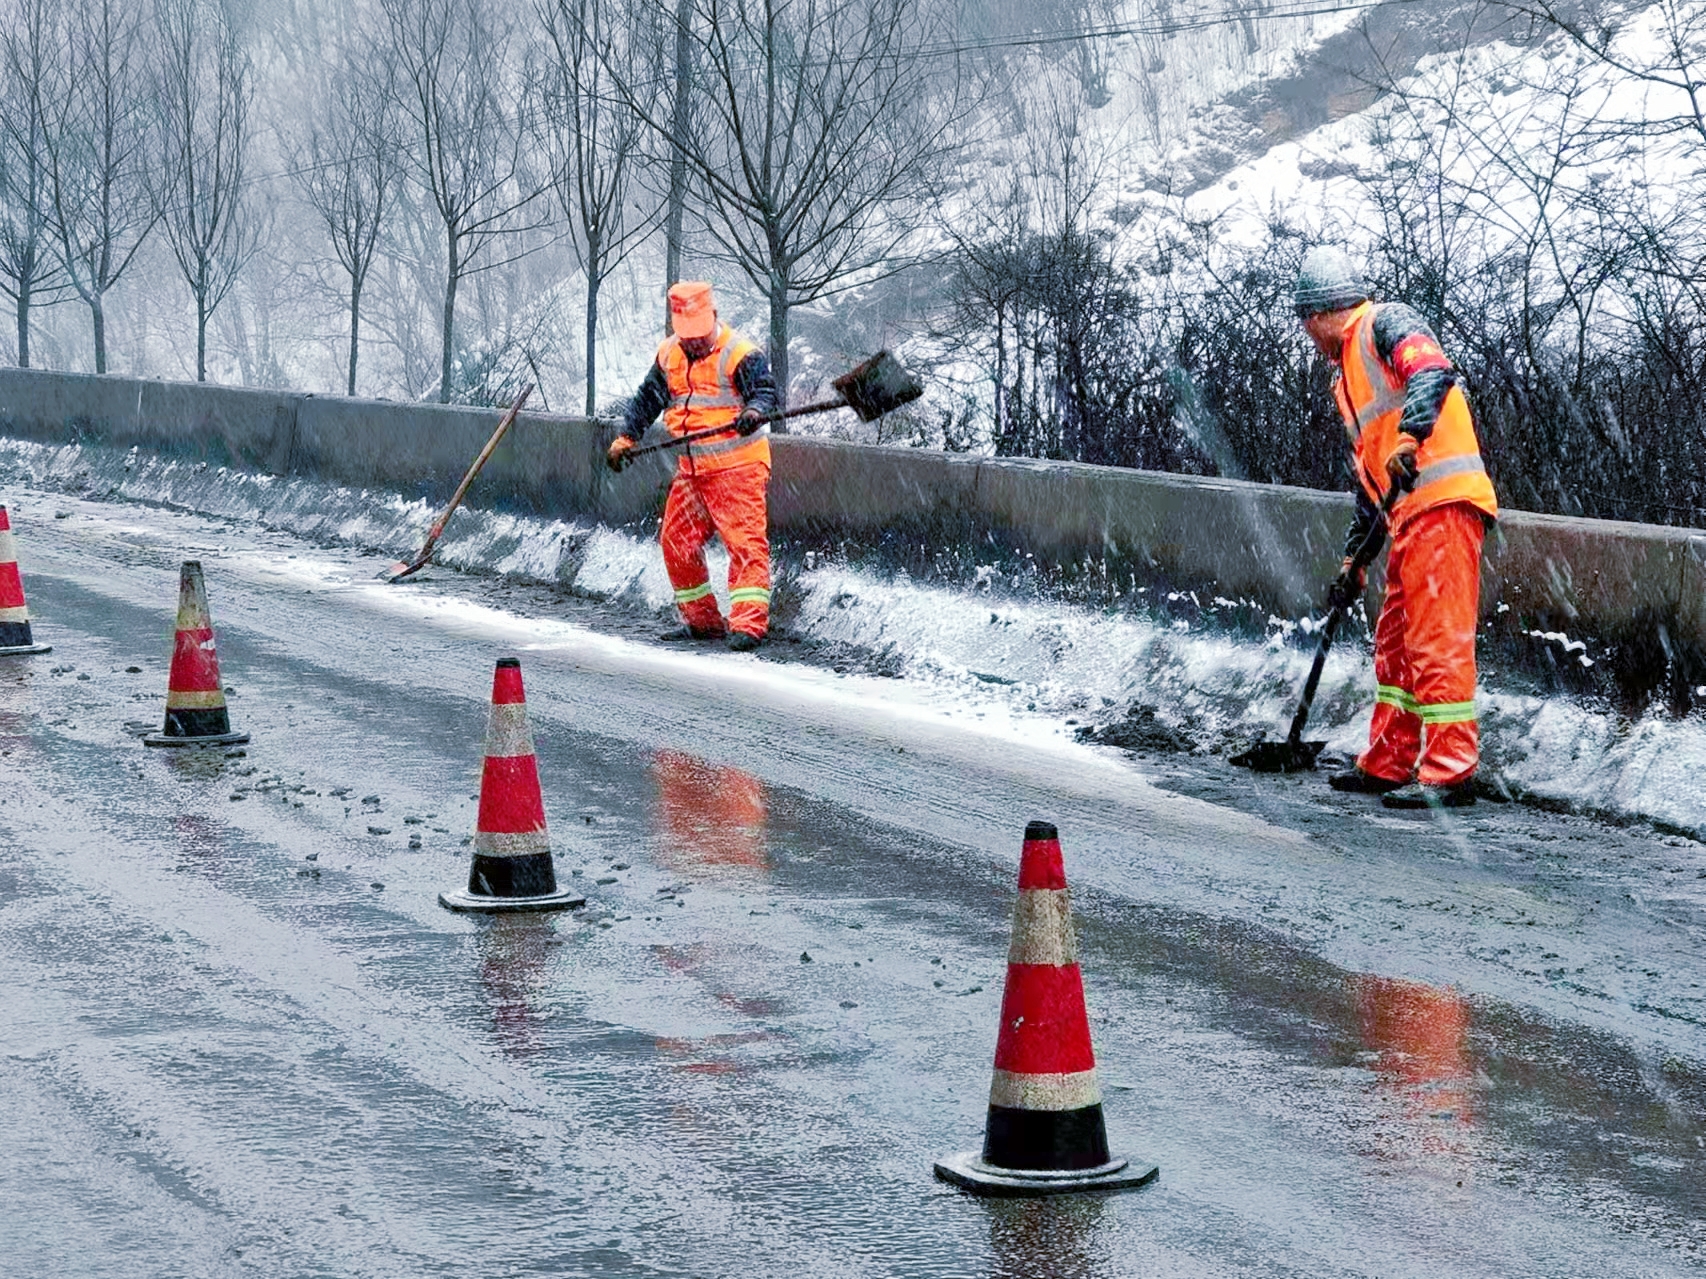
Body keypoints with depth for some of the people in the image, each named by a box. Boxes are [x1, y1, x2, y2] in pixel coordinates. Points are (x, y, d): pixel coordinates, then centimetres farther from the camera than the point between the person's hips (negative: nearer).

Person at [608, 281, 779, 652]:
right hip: (691, 468, 7)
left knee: (744, 541, -14)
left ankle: (749, 624, -17)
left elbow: (764, 390, -19)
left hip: (737, 466, -7)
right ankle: (702, 620, 21)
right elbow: (649, 398, 21)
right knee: (677, 542, 9)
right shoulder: (669, 355, 11)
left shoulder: (739, 354, -10)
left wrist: (754, 412, -40)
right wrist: (626, 437, 16)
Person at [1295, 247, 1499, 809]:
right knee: (1395, 641, 15)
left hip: (1442, 502, -10)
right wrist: (1354, 559, 27)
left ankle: (1450, 773, -10)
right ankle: (1389, 764, 23)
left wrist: (1410, 435, -37)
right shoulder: (1347, 376, 27)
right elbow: (1368, 472, 29)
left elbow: (1432, 371, -22)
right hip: (1411, 517, 10)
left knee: (1438, 639, -10)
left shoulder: (1386, 322, -1)